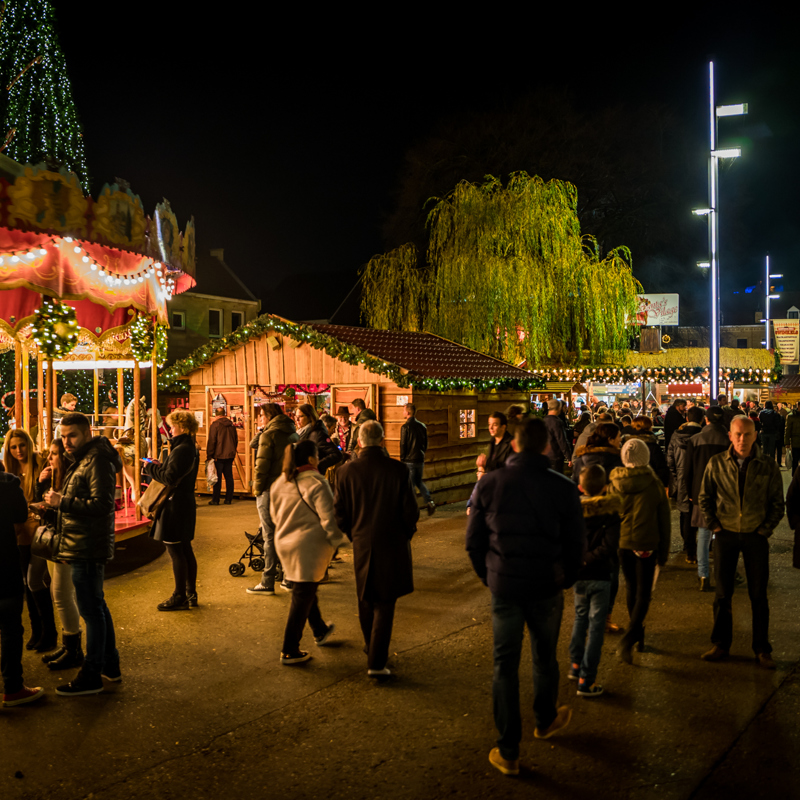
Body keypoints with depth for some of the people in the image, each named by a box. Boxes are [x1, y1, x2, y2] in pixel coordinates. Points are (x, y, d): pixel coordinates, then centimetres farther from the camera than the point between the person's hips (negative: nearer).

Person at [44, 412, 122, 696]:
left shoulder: (97, 461, -16)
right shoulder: (83, 459, 16)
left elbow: (101, 505, -24)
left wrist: (62, 502, -22)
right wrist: (58, 500, 7)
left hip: (88, 548, -11)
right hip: (85, 547, 11)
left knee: (91, 610, -4)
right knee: (97, 607, 18)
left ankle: (91, 677, 4)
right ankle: (110, 665, 30)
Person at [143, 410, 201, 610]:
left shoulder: (181, 450, -19)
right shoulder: (191, 448, 13)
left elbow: (170, 478, -23)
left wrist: (150, 468, -9)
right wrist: (158, 466, 8)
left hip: (176, 506, -10)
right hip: (186, 503, 10)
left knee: (175, 551, -3)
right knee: (185, 550, 14)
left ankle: (179, 597, 3)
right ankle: (191, 594, 21)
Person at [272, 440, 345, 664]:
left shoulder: (280, 483, 3)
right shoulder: (316, 484, -19)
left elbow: (274, 514, 14)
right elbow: (328, 519, -20)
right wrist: (336, 540, -6)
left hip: (285, 544, 8)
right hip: (309, 547, -8)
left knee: (305, 590, 25)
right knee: (302, 597, 2)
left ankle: (320, 631, 44)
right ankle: (289, 651, 6)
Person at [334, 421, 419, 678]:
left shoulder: (349, 470, -7)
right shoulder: (397, 470, -13)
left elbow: (340, 511, -1)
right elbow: (410, 510, -9)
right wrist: (406, 533, 10)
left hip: (362, 543, 3)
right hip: (392, 544, -3)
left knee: (366, 600, 21)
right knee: (384, 603, 3)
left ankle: (372, 647, 40)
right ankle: (376, 662, -1)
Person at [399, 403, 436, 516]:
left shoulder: (405, 427, -12)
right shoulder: (422, 426, 7)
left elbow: (403, 445, -11)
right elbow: (425, 444, 13)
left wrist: (402, 460, -3)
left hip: (409, 460, -6)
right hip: (420, 459, 6)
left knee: (410, 485, 2)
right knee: (419, 482, 20)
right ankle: (430, 502, 4)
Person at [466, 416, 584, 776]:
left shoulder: (489, 484, -7)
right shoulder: (563, 488, -10)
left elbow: (473, 541, -2)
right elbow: (575, 544, -3)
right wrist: (564, 580, 12)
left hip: (503, 587, 0)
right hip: (547, 588, 0)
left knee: (505, 666, 9)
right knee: (545, 659, 22)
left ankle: (508, 752, 14)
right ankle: (545, 720, 45)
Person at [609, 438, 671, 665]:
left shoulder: (615, 484, -3)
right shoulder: (655, 484, -8)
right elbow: (664, 521, -3)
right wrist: (664, 551, 7)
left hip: (622, 543, 3)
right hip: (646, 544, -2)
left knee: (632, 589, 19)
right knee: (643, 593, 3)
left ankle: (638, 636, 32)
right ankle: (627, 640, -15)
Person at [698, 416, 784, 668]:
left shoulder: (768, 465, -5)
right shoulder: (717, 463, -4)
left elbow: (777, 503, 2)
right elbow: (705, 497, 6)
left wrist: (765, 530, -5)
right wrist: (714, 526, -1)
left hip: (756, 536, -1)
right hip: (725, 534, 1)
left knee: (758, 595, 7)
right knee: (722, 593, 8)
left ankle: (762, 649, 19)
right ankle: (721, 644, 22)